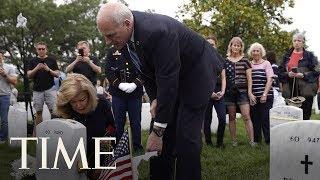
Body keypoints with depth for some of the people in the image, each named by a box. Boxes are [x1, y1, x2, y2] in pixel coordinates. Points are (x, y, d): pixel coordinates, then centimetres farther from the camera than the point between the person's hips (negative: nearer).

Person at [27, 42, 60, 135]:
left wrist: (49, 70, -14)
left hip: (50, 89, -1)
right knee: (38, 112, 5)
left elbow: (57, 74, 4)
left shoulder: (52, 60, 6)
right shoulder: (33, 61, 9)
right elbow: (29, 75, 3)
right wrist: (36, 68, -14)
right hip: (37, 90, 1)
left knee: (53, 110, -10)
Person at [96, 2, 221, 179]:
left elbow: (168, 81, -34)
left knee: (186, 136, -13)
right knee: (164, 133, 3)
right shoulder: (124, 37, -11)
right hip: (167, 75, 7)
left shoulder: (157, 31, -36)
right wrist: (154, 98, -7)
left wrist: (157, 131, -30)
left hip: (196, 70, -7)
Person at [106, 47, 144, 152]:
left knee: (136, 122, 6)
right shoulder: (112, 51, 7)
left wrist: (135, 84, -17)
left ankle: (137, 146, 16)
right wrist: (119, 84, -15)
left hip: (135, 92, -1)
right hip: (118, 93, 1)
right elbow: (108, 71, -1)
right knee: (119, 122, 6)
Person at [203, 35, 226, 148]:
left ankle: (220, 142, 7)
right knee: (207, 119, 1)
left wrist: (222, 91, -4)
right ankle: (208, 143, 13)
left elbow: (223, 77, 11)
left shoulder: (220, 59, 13)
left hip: (218, 93, 2)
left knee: (222, 118, -8)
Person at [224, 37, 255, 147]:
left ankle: (252, 141, -7)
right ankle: (234, 141, 13)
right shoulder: (225, 61, 8)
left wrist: (250, 92, -4)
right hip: (229, 92, 2)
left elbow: (249, 78, 3)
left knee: (246, 117, -9)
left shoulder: (245, 61, 4)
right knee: (231, 118, 6)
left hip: (242, 91, -2)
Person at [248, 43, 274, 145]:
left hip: (265, 97, -3)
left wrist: (265, 94, -11)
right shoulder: (249, 65, 12)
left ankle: (269, 140, 3)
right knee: (254, 119, 6)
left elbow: (270, 80, -3)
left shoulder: (266, 63, 3)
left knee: (265, 119, -5)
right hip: (253, 96, 3)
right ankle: (256, 140, 17)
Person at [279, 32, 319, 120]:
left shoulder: (309, 55, 6)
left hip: (305, 90, -2)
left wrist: (303, 75, -15)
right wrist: (288, 74, -8)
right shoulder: (287, 56, 15)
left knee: (305, 115, -4)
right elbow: (280, 72, 12)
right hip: (290, 90, 3)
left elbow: (315, 72, 0)